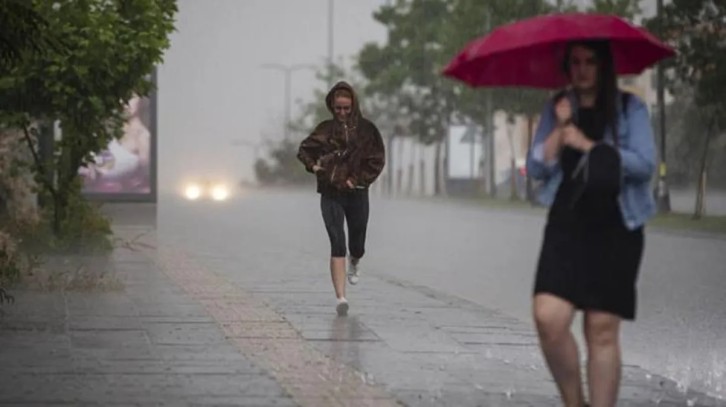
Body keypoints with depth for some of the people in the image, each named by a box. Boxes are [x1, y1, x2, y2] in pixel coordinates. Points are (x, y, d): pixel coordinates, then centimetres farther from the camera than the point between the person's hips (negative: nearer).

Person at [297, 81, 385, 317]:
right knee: (337, 243, -13)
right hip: (331, 194, -1)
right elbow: (304, 150, 14)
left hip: (357, 193, 1)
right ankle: (341, 298, -17)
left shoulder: (366, 129, 0)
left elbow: (377, 160, -1)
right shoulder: (326, 129, 3)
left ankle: (355, 263, 52)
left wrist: (358, 179, -10)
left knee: (357, 244, 12)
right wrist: (312, 165, -5)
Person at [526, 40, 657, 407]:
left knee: (603, 330, -2)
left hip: (616, 229, -1)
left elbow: (645, 164, -7)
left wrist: (589, 145, -9)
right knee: (549, 318, -15)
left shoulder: (630, 108, 4)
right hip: (566, 226, 1)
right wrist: (560, 127, -8)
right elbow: (536, 168, 4)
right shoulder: (558, 109, 11)